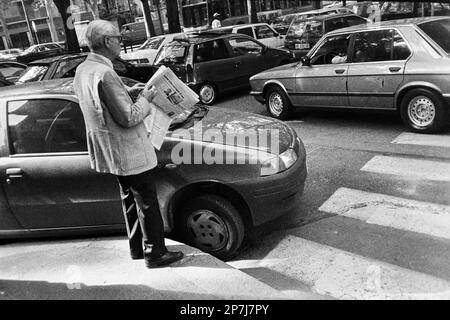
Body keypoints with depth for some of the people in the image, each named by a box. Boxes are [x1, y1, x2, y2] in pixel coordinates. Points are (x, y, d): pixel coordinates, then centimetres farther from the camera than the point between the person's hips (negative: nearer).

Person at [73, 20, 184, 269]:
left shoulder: (82, 71, 6)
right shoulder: (104, 74, -25)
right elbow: (128, 117, -25)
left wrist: (136, 96, 10)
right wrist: (145, 99, -8)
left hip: (111, 153, 10)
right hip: (128, 153, -10)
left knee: (130, 200, 22)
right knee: (147, 203, 5)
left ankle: (137, 247, 36)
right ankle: (155, 253, 18)